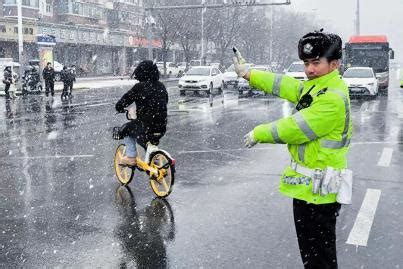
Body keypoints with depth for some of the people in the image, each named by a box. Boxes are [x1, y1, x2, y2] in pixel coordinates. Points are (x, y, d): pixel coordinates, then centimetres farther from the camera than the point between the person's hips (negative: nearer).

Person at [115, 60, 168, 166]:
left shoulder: (139, 87, -10)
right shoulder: (161, 87, 8)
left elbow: (125, 99, -5)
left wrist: (119, 108, 16)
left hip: (146, 128, -5)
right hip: (162, 129, 6)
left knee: (126, 129, 21)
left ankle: (131, 157, 19)